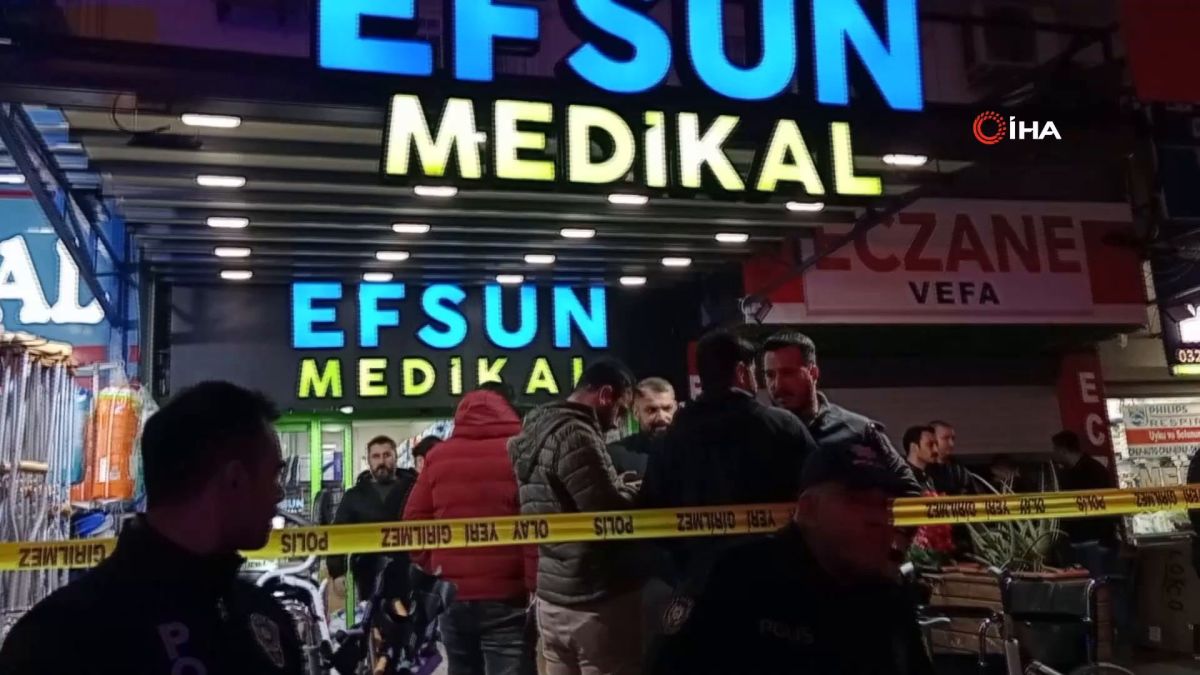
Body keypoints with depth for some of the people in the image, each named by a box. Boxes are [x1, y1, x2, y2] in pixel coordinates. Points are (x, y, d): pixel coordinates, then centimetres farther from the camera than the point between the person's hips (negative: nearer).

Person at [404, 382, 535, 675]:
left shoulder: (437, 456, 8)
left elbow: (414, 524, 7)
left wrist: (434, 571, 16)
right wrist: (537, 588, -7)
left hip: (452, 595, 5)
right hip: (506, 598, -4)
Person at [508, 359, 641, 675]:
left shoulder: (537, 430, 12)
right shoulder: (576, 434, -18)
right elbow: (611, 515, -22)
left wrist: (620, 489, 9)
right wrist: (635, 494, -3)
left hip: (551, 595, 9)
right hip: (597, 600, -9)